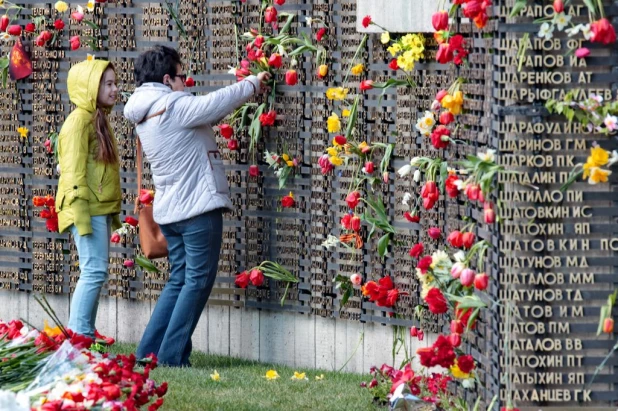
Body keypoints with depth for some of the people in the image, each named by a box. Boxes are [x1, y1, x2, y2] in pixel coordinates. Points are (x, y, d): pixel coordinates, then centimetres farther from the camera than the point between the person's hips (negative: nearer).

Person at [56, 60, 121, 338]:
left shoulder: (98, 120, 18)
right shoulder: (79, 120, -11)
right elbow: (74, 171, -17)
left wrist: (113, 212, 19)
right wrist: (80, 214, -22)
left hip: (100, 209, 10)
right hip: (88, 209, -10)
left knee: (94, 272, 7)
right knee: (95, 270, -14)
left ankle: (84, 334, 9)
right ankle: (78, 336, -14)